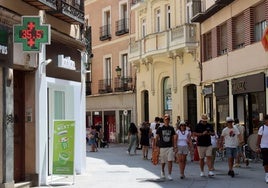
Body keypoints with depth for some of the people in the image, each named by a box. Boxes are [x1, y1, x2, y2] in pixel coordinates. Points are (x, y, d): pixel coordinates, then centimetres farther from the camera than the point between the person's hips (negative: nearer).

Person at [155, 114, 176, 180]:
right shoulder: (160, 128, -2)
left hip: (170, 147, 1)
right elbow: (157, 137, 0)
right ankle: (162, 171, 39)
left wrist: (174, 145, 6)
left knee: (170, 161, -10)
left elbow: (173, 138, 13)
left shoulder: (171, 128, 6)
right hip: (162, 147, -1)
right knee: (163, 162, 11)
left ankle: (169, 175, -6)